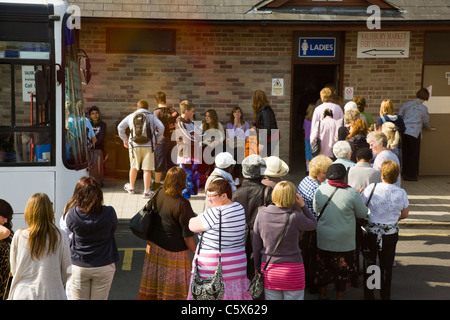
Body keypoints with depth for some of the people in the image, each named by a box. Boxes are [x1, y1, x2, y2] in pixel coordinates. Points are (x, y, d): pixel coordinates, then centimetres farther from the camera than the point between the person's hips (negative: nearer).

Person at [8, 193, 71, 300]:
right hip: (52, 294, 0)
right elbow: (66, 272, 1)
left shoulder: (19, 236, -7)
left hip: (23, 294, 0)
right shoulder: (58, 237, -7)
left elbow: (13, 270, 4)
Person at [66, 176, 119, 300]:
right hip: (103, 266, 0)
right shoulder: (109, 213, -19)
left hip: (78, 267, 0)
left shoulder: (72, 215, -17)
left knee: (79, 298, 15)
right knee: (100, 298, 14)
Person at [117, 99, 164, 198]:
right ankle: (146, 191, 1)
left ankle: (131, 187, 36)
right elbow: (161, 127, -7)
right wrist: (156, 140, 4)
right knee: (147, 169, 1)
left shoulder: (131, 116, 10)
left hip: (134, 146, 2)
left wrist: (125, 140, 18)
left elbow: (120, 127, 9)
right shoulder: (151, 116, 5)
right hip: (148, 146, -2)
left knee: (134, 167, 20)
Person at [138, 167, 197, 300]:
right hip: (174, 249, -7)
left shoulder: (160, 194, -4)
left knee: (152, 282, 19)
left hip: (154, 244, 7)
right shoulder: (182, 204, -23)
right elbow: (187, 235, -19)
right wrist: (196, 253, -8)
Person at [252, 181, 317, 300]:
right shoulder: (295, 217, -17)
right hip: (292, 270, -3)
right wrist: (303, 205, 1)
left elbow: (256, 244, 2)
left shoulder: (262, 213, -6)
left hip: (269, 270, 3)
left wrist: (257, 267, 14)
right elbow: (313, 224, 5)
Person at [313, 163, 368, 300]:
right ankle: (339, 296, 24)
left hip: (323, 240, 3)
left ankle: (322, 294, 33)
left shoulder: (320, 190, -8)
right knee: (343, 271, 14)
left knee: (323, 268, 19)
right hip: (344, 242, -3)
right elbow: (363, 214, -4)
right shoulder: (352, 193, -17)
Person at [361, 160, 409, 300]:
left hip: (371, 232, -1)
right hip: (391, 233, 1)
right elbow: (405, 214, 3)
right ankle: (385, 295, 27)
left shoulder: (371, 189, -17)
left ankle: (368, 295, 23)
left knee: (369, 263, 14)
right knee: (387, 266, 15)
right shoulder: (401, 193, -10)